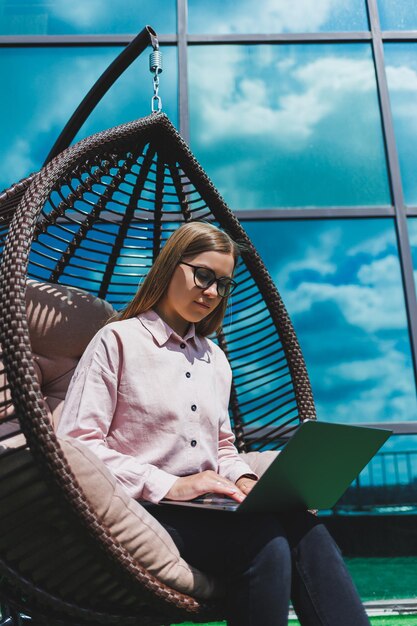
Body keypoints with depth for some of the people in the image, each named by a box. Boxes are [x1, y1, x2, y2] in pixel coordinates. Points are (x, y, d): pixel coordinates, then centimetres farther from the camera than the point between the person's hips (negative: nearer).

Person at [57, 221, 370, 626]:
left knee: (302, 525, -27)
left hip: (207, 507, 6)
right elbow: (75, 442, -8)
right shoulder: (118, 340, 1)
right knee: (261, 538, -32)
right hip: (143, 508, -5)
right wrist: (168, 486, -17)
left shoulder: (215, 359, 20)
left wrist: (242, 480, 1)